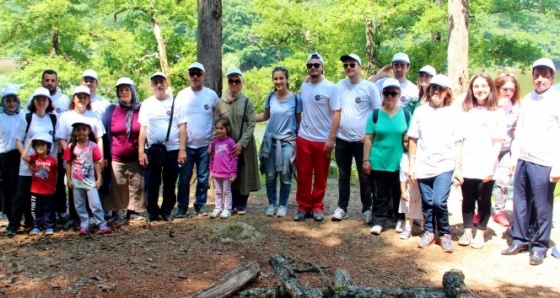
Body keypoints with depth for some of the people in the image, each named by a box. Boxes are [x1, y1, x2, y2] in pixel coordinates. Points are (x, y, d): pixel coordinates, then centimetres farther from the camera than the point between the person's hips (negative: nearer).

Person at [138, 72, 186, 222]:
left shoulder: (175, 103, 2)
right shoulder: (146, 104, 5)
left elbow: (182, 127, 1)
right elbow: (143, 129, 4)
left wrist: (182, 149, -5)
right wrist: (140, 151, -2)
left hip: (172, 150, -1)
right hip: (152, 150, 1)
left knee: (170, 184, 8)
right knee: (151, 184, 4)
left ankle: (166, 211, 23)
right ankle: (152, 212, 20)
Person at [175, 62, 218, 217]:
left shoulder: (212, 95, 1)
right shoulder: (182, 95, 1)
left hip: (205, 145, 0)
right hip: (186, 145, 0)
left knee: (203, 179, 7)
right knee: (184, 179, 5)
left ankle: (200, 206, 19)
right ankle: (182, 207, 15)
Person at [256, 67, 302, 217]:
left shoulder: (295, 98, -6)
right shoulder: (270, 97, 1)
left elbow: (299, 121, 1)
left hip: (287, 141, -2)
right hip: (270, 140, 3)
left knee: (285, 176, 0)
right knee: (270, 176, 6)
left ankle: (283, 205, 17)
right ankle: (272, 203, 22)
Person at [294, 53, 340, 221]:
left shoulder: (331, 88, -7)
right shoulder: (304, 86, 8)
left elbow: (337, 114, -10)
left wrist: (331, 139, -15)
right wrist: (298, 131, 10)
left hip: (323, 140, -3)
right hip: (303, 139, 4)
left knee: (320, 177, 7)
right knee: (303, 176, 6)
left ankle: (317, 207, 19)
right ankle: (303, 207, 15)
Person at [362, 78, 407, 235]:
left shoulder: (405, 114, 2)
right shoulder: (375, 114, 1)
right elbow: (368, 138, 1)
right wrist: (366, 159, -3)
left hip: (399, 162, 1)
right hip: (378, 162, 0)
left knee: (399, 193, 12)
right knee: (380, 194, 5)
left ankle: (400, 220, 28)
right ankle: (378, 221, 13)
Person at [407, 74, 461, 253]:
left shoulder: (453, 113, 2)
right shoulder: (420, 111, 5)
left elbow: (458, 143, 2)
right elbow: (413, 139, 7)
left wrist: (458, 168, -2)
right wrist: (411, 164, 5)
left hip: (445, 166, -2)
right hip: (423, 166, 2)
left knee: (439, 202, -11)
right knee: (427, 203, 9)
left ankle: (445, 234, 10)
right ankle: (429, 232, 27)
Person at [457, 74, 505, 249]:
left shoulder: (497, 114, 0)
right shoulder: (465, 111, 6)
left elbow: (497, 143, -3)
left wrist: (491, 166, -11)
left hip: (485, 169, -2)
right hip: (467, 167, 2)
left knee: (484, 201, 8)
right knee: (467, 200, 10)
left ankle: (480, 234, 20)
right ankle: (467, 232, 23)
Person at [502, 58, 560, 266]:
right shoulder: (527, 99, 12)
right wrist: (515, 156, 13)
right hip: (523, 160, 5)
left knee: (542, 208, 3)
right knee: (520, 202, 12)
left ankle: (540, 246, 16)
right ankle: (520, 239, 25)